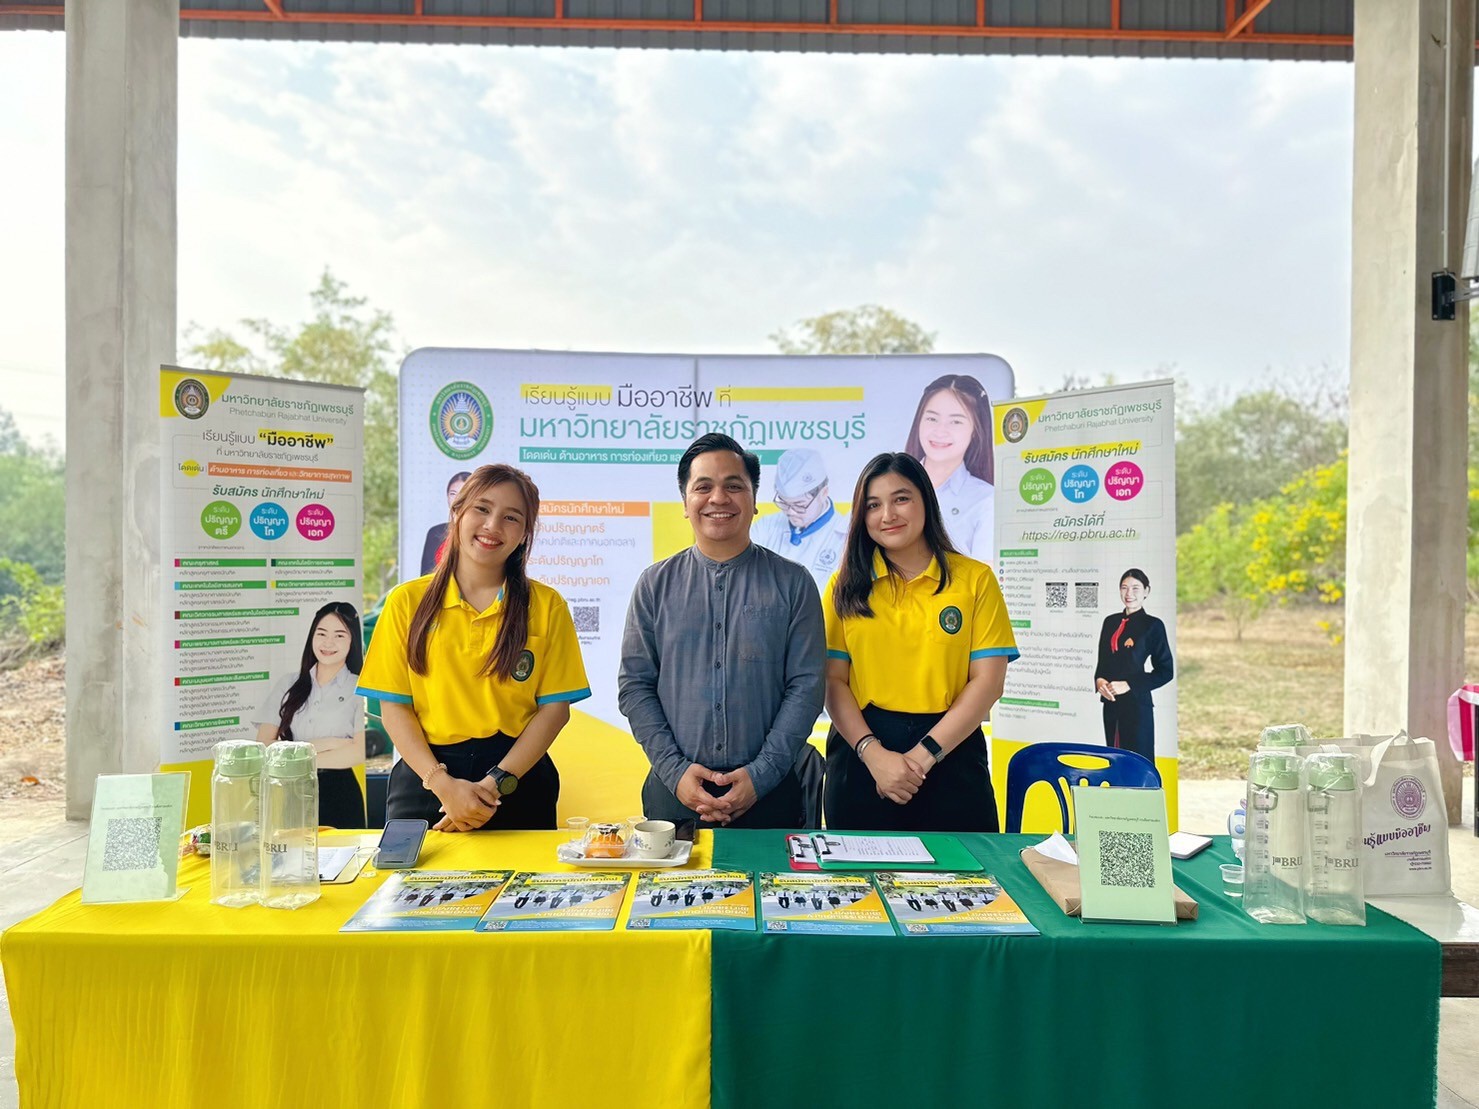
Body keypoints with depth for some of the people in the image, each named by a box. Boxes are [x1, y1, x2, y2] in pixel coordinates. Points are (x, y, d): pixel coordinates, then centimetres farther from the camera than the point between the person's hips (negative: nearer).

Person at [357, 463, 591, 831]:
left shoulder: (546, 605, 0)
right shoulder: (407, 601, 2)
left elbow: (555, 707, -2)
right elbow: (393, 707, -1)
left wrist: (496, 783, -11)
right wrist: (443, 783, -12)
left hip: (518, 782, 0)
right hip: (425, 781, 0)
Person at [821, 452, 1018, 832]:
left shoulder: (975, 579, 1)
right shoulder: (847, 586, 4)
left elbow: (988, 680, -3)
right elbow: (833, 680, -1)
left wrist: (924, 753, -11)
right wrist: (874, 753, -15)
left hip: (951, 753, 0)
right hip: (861, 754, 1)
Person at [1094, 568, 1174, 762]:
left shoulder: (1152, 625, -4)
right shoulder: (1110, 622, 11)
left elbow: (1165, 671, -5)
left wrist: (1129, 685, -14)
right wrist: (1099, 680, -5)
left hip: (1136, 704, -5)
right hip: (1111, 704, 5)